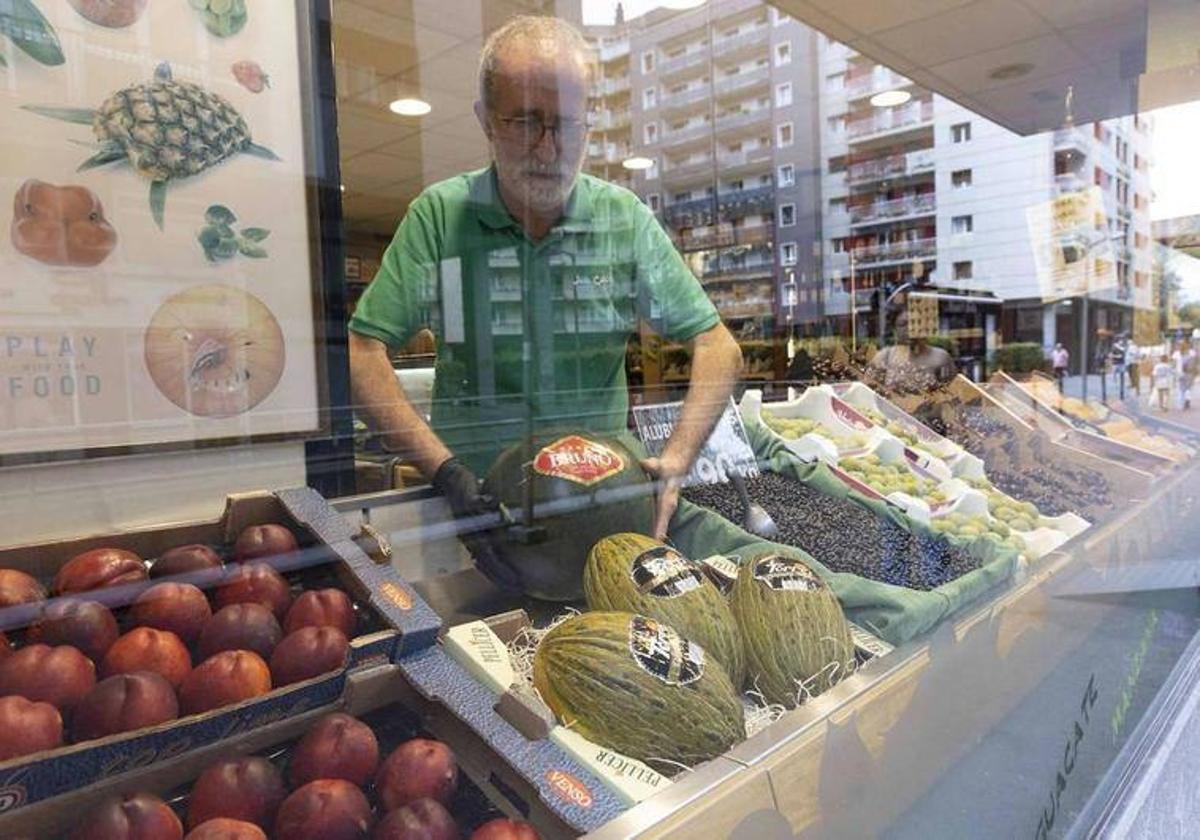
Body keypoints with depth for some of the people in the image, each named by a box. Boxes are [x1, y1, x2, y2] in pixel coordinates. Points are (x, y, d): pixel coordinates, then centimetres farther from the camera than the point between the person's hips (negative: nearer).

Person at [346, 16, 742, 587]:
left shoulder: (626, 219, 2)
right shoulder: (439, 215, -3)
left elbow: (717, 347, 3)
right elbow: (362, 353, -6)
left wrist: (676, 461, -13)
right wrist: (446, 472, -18)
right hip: (476, 502, -1)